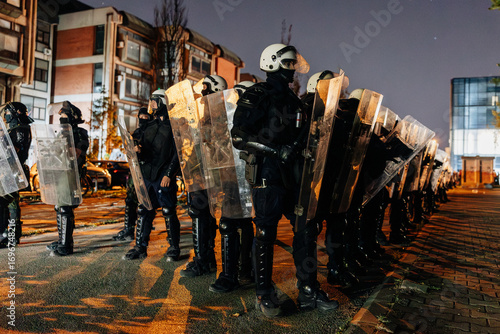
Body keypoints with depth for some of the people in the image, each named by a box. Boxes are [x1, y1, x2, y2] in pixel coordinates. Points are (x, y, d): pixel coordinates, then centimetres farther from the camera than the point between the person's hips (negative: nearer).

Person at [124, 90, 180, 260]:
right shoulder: (149, 126, 18)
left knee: (169, 213, -1)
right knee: (144, 211, 9)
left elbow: (178, 153, -9)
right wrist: (138, 150, 0)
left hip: (164, 177, -6)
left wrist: (169, 174, -16)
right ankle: (140, 247, 18)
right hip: (147, 174, 7)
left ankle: (174, 248, 11)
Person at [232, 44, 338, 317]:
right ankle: (264, 294, 16)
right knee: (265, 234, 1)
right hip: (268, 174, -7)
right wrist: (276, 150, -22)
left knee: (306, 229, 7)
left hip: (292, 173, 8)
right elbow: (239, 136, -16)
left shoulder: (292, 99, 18)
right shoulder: (257, 95, -6)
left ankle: (308, 291, 19)